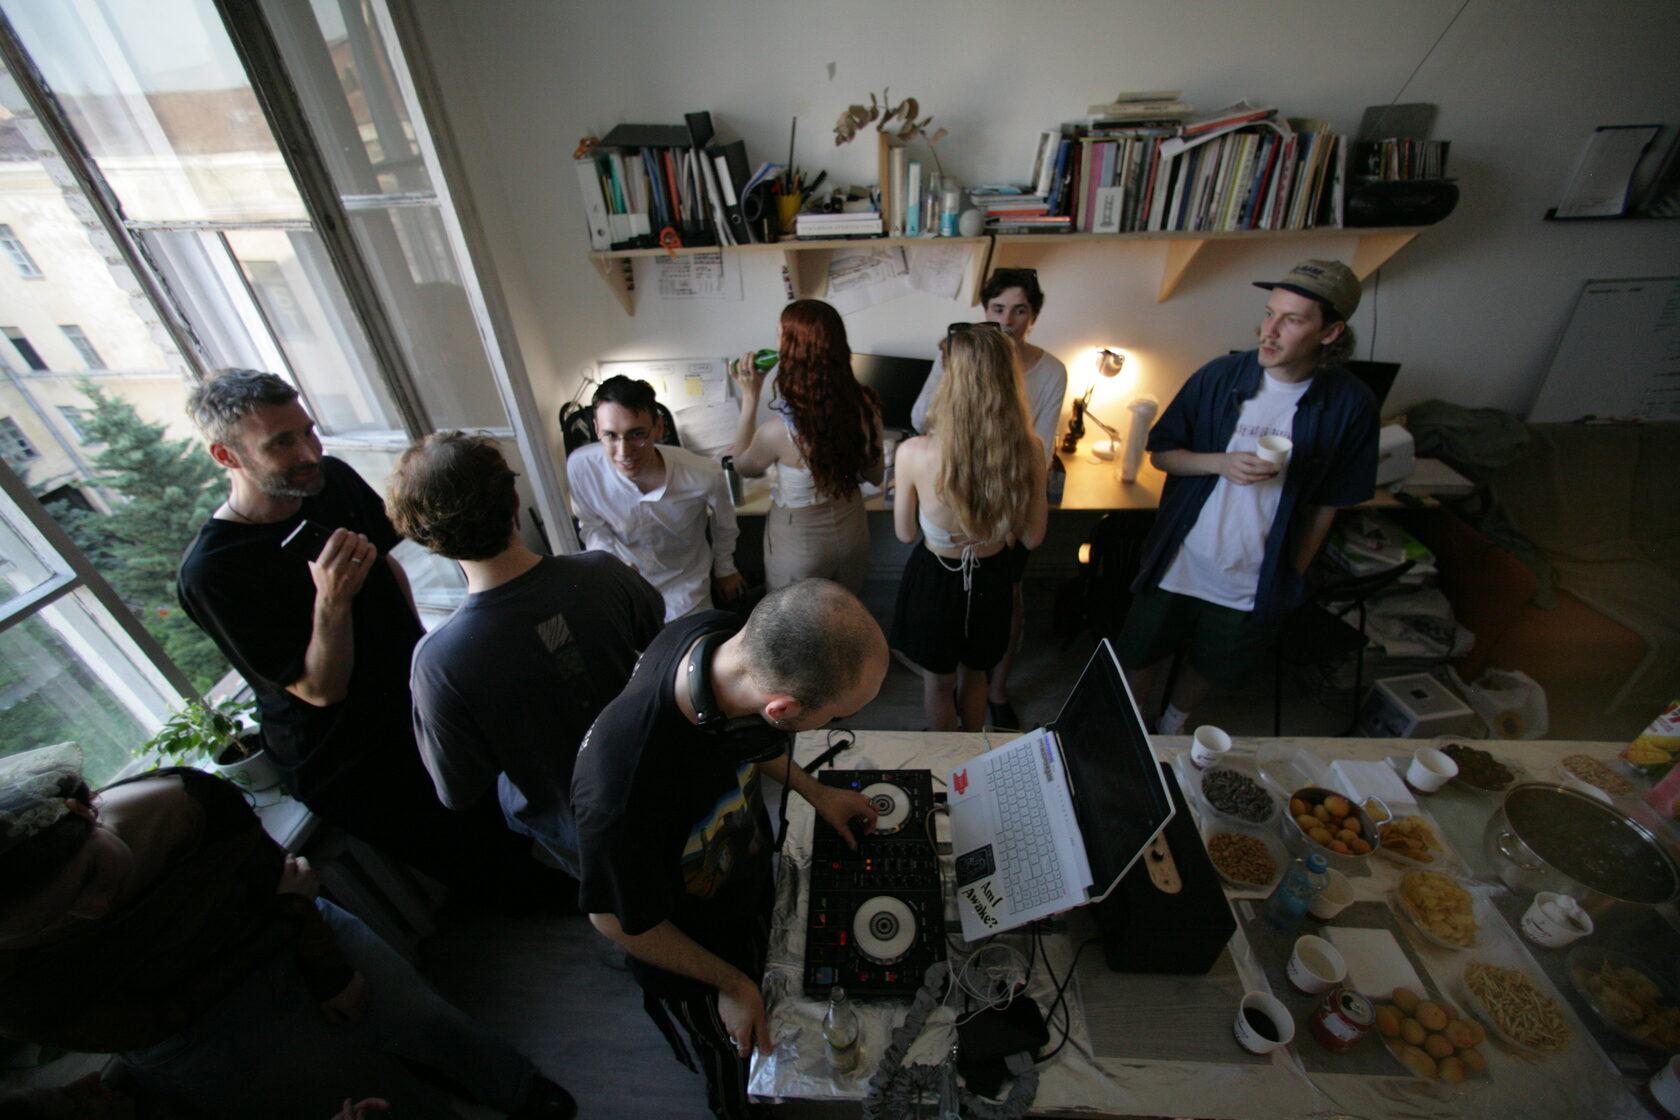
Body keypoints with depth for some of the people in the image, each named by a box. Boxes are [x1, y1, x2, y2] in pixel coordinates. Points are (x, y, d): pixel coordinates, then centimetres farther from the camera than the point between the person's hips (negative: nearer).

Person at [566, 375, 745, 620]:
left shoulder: (704, 476, -28)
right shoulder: (580, 466, -25)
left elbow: (723, 523, -3)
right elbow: (592, 525, -3)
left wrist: (725, 570, 12)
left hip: (684, 585, -1)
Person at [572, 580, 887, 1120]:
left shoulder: (723, 633, -30)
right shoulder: (622, 794, -48)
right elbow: (617, 921, -25)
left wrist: (815, 791, -2)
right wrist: (732, 986, -12)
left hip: (754, 876, 5)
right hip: (690, 948, -4)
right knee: (735, 1066, 28)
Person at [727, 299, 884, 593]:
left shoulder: (778, 431, -33)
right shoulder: (866, 406, -19)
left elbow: (744, 466, -8)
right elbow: (876, 476, -2)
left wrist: (749, 398, -10)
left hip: (800, 542, -4)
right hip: (852, 531, 4)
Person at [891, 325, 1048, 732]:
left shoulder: (915, 454, -29)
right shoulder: (1028, 452, -21)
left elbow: (906, 533, -12)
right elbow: (1031, 538, -8)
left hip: (935, 580, -3)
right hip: (991, 580, 3)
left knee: (938, 682, 24)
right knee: (975, 674, 30)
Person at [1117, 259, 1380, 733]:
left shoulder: (1350, 405, -9)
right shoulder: (1220, 376, -9)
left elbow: (1327, 502, 0)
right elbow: (1160, 453, -3)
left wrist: (1295, 575, 4)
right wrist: (1222, 463, -21)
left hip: (1256, 586, 0)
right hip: (1179, 564, 0)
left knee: (1208, 669, 19)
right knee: (1140, 658, 12)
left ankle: (1170, 730, 48)